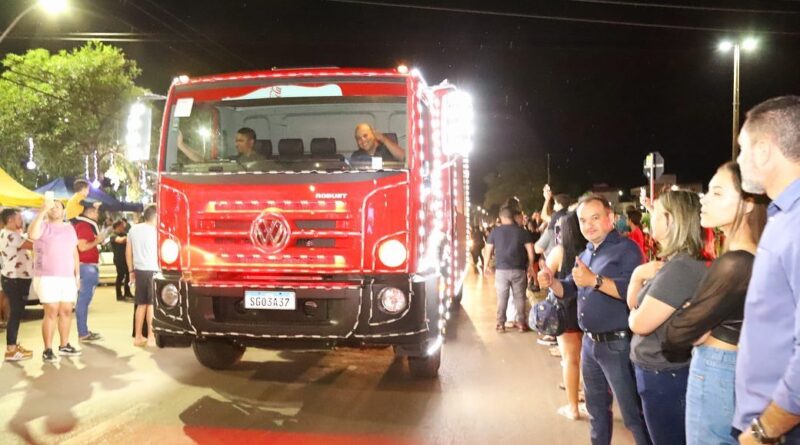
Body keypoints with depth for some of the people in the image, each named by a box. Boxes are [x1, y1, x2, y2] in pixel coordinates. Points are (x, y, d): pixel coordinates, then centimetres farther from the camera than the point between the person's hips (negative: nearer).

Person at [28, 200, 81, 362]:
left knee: (67, 311, 9)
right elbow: (32, 235, -26)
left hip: (68, 277, 5)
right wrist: (42, 211, -26)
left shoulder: (69, 228, 15)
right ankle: (48, 350, 0)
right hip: (47, 277, -5)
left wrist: (77, 274, 14)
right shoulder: (42, 226, -2)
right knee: (52, 313, -7)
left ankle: (64, 345, 21)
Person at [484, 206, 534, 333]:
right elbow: (530, 251, -1)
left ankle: (501, 324, 7)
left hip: (501, 269, 0)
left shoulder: (495, 231, 2)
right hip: (518, 269, 0)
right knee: (519, 297, 9)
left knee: (502, 298, 7)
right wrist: (530, 266, 10)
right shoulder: (522, 231, 1)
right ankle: (521, 323, 12)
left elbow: (488, 250, 5)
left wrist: (486, 266, 16)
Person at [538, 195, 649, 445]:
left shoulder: (626, 249, -12)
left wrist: (595, 280, -33)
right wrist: (551, 282, -3)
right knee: (596, 408, 21)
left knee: (633, 414, 0)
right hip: (590, 342, 8)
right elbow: (569, 290, 17)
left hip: (617, 344, -8)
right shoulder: (585, 254, 14)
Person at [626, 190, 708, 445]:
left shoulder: (680, 268, -26)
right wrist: (638, 276, -9)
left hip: (665, 377, -10)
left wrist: (633, 315, -3)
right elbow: (634, 303, 9)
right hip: (659, 372, 10)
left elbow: (640, 323, -26)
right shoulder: (672, 262, 7)